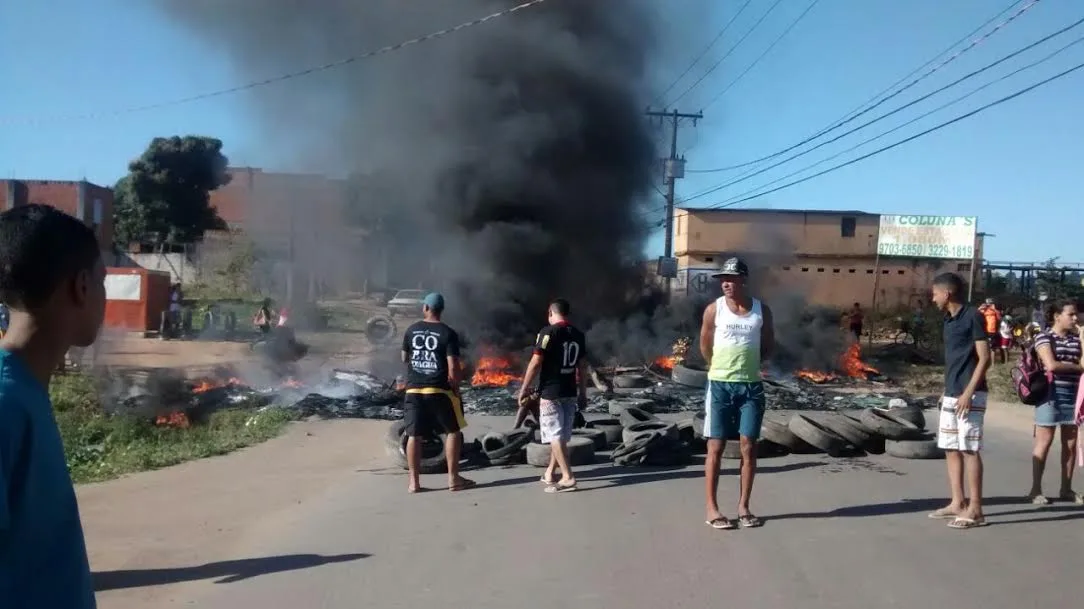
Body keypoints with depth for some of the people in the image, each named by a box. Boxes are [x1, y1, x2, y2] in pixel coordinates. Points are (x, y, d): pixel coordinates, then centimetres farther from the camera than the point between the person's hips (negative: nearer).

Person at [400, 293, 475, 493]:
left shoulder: (411, 330, 5)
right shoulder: (448, 333, -7)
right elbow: (453, 367, -12)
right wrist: (456, 389, -1)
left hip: (414, 390, 4)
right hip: (439, 390, -3)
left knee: (414, 435, 7)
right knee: (453, 431, 10)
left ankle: (414, 482, 9)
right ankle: (453, 478, 9)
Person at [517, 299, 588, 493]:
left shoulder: (548, 332, -10)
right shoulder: (578, 335, 9)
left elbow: (536, 363, -14)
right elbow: (582, 366, 11)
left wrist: (524, 388, -7)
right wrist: (583, 393, 17)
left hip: (550, 392, -6)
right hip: (570, 392, 7)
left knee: (554, 435, -4)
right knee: (561, 435, 13)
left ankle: (568, 477, -11)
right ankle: (550, 473, 25)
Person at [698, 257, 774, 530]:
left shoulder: (761, 310, 2)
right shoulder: (714, 309, -3)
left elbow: (769, 344, 14)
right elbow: (705, 346, 6)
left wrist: (748, 364, 11)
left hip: (751, 385, 2)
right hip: (720, 385, -2)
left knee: (749, 447, 4)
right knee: (716, 447, 0)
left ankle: (743, 506, 14)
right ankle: (712, 508, 6)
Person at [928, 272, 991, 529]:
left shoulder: (973, 316, -11)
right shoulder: (949, 320, 14)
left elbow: (984, 358, -14)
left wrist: (968, 392, -19)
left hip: (970, 395, -9)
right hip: (951, 395, 9)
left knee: (970, 449, -7)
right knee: (951, 448, 10)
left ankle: (975, 510, -3)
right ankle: (958, 503, 17)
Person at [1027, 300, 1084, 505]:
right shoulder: (1044, 337, -5)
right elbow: (1051, 365, -16)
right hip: (1051, 393, -6)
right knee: (1045, 442, -2)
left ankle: (1066, 489, 18)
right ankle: (1035, 490, 5)